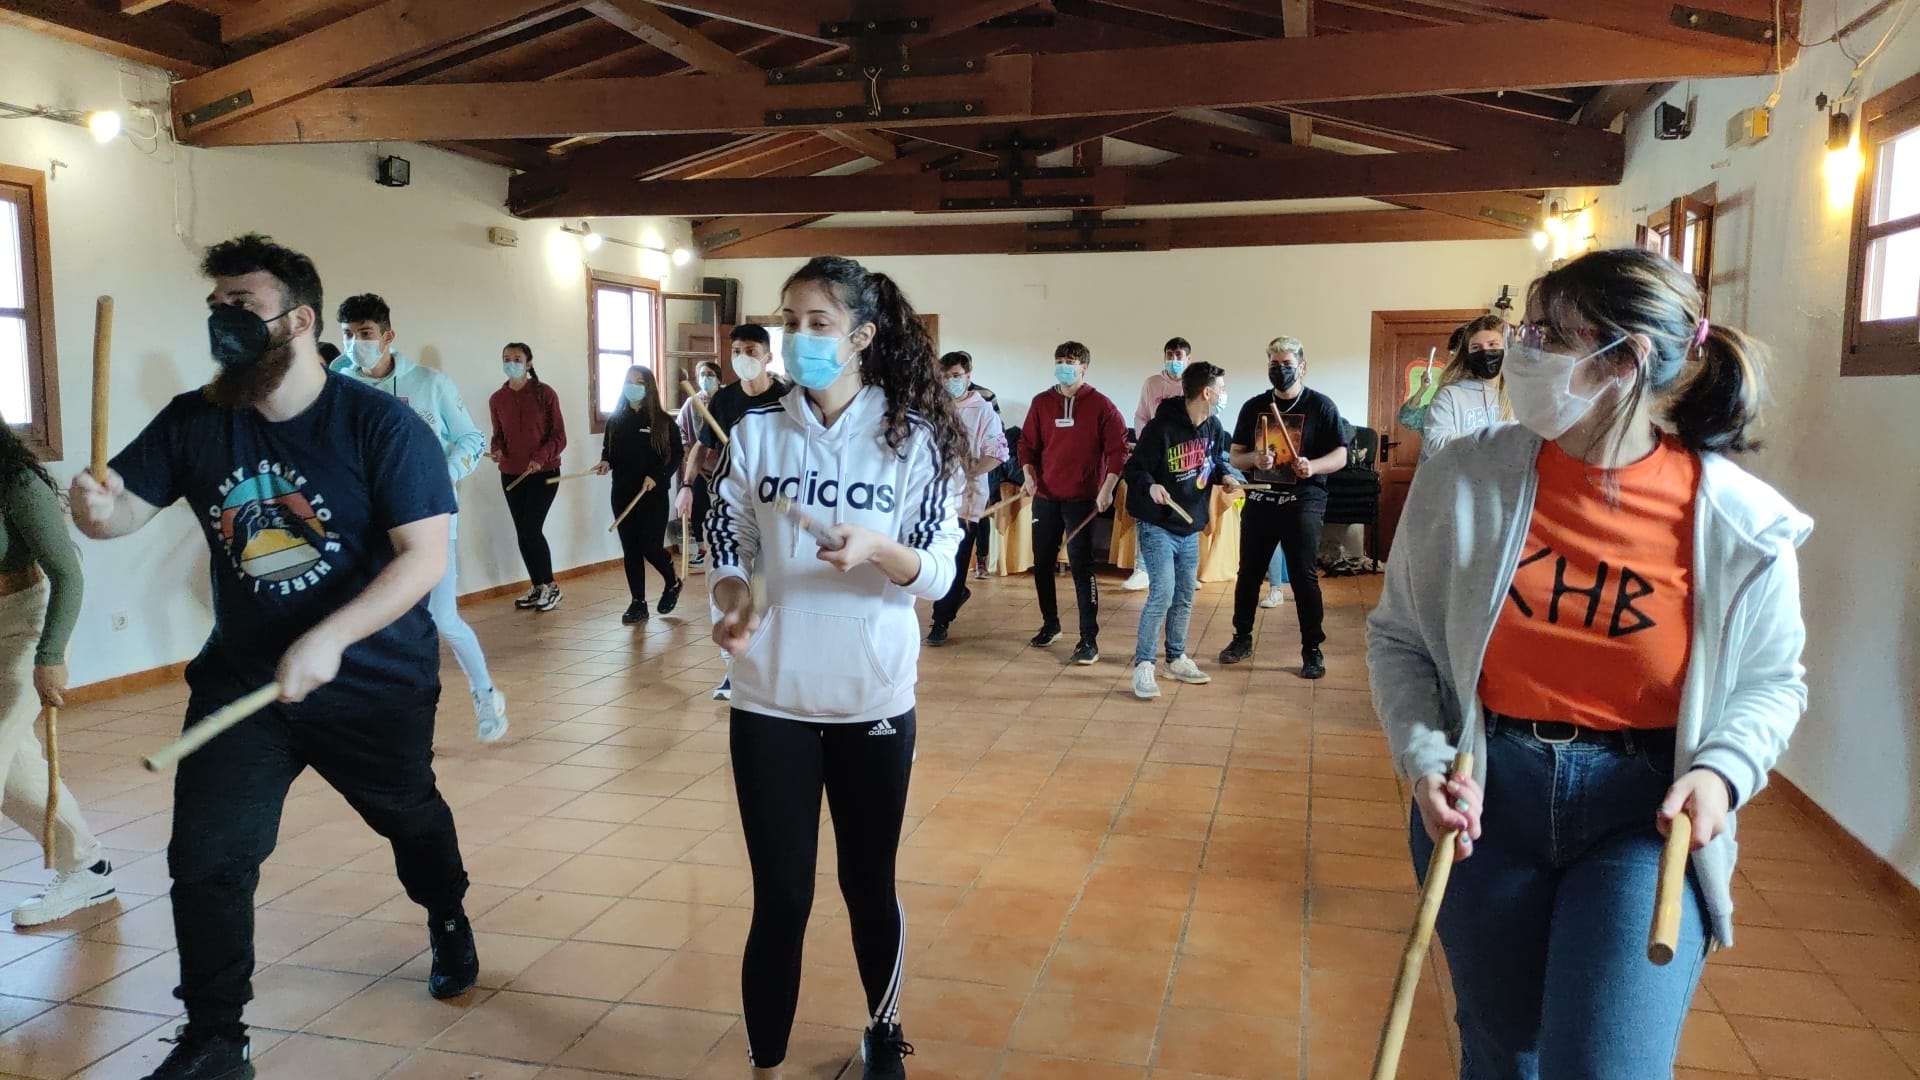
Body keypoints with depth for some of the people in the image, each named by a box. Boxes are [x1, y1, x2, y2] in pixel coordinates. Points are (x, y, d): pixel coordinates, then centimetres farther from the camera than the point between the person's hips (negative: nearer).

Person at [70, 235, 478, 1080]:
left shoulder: (382, 426, -18)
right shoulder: (193, 421, -5)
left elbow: (425, 556, -23)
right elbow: (127, 510, -1)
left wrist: (328, 639, -33)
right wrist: (97, 507, -27)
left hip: (376, 678, -2)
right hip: (241, 677, 3)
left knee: (409, 815, 21)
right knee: (206, 856, -3)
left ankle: (449, 925, 52)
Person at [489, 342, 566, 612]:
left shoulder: (545, 393, -6)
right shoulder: (497, 399, 4)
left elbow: (559, 436, -6)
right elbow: (498, 434, 15)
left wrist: (540, 458, -22)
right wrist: (496, 449, -8)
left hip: (544, 472, -4)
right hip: (511, 474, 4)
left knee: (530, 529, -11)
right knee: (522, 532, 6)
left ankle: (550, 587, 4)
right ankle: (538, 587, 19)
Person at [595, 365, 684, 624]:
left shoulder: (663, 421, -4)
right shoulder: (615, 420, 7)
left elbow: (676, 455, -3)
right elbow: (608, 451, 16)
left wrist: (657, 476, -15)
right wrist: (605, 462, -6)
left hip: (653, 494, -4)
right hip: (622, 494, 4)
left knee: (651, 547, -5)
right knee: (630, 550, 5)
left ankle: (672, 583, 26)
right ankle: (638, 604, 12)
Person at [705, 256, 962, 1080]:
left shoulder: (913, 437, -4)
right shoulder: (756, 433, 1)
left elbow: (938, 572, -6)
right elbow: (729, 550, 3)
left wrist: (878, 549, -26)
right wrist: (732, 605, -18)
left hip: (873, 698, 0)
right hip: (770, 699, 1)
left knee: (869, 884, 15)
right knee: (779, 898, 4)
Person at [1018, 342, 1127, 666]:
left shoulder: (1100, 405, -4)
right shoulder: (1041, 403, 6)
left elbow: (1118, 448, -7)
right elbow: (1028, 443, 9)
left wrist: (1107, 488, -15)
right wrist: (1028, 475, -7)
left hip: (1082, 498, -4)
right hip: (1045, 497, 4)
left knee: (1081, 566, -8)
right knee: (1042, 563, 10)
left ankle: (1089, 639, -4)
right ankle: (1050, 624, 29)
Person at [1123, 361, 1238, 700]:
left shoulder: (1214, 427, 1)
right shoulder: (1161, 428, -21)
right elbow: (1134, 470, -16)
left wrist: (1225, 475, -2)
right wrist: (1150, 486, -35)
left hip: (1191, 527, 7)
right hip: (1157, 526, -7)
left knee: (1185, 596, 15)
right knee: (1162, 593, -15)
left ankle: (1177, 658, 31)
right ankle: (1143, 665, -5)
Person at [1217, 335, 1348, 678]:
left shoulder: (1320, 406, -2)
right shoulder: (1254, 406, 8)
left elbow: (1341, 456, -5)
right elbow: (1235, 456, 10)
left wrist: (1312, 466, -24)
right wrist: (1255, 458, -12)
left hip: (1304, 502, -4)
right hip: (1260, 500, 4)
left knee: (1304, 577, -3)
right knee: (1248, 573, 11)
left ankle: (1312, 650, 7)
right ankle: (1242, 638, 27)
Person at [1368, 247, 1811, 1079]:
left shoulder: (1740, 522, -11)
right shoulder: (1463, 481, -10)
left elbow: (1771, 681, 5)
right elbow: (1397, 637, 1)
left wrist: (1723, 770, -14)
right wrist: (1423, 757, -12)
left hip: (1648, 812, -1)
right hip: (1489, 796, 2)